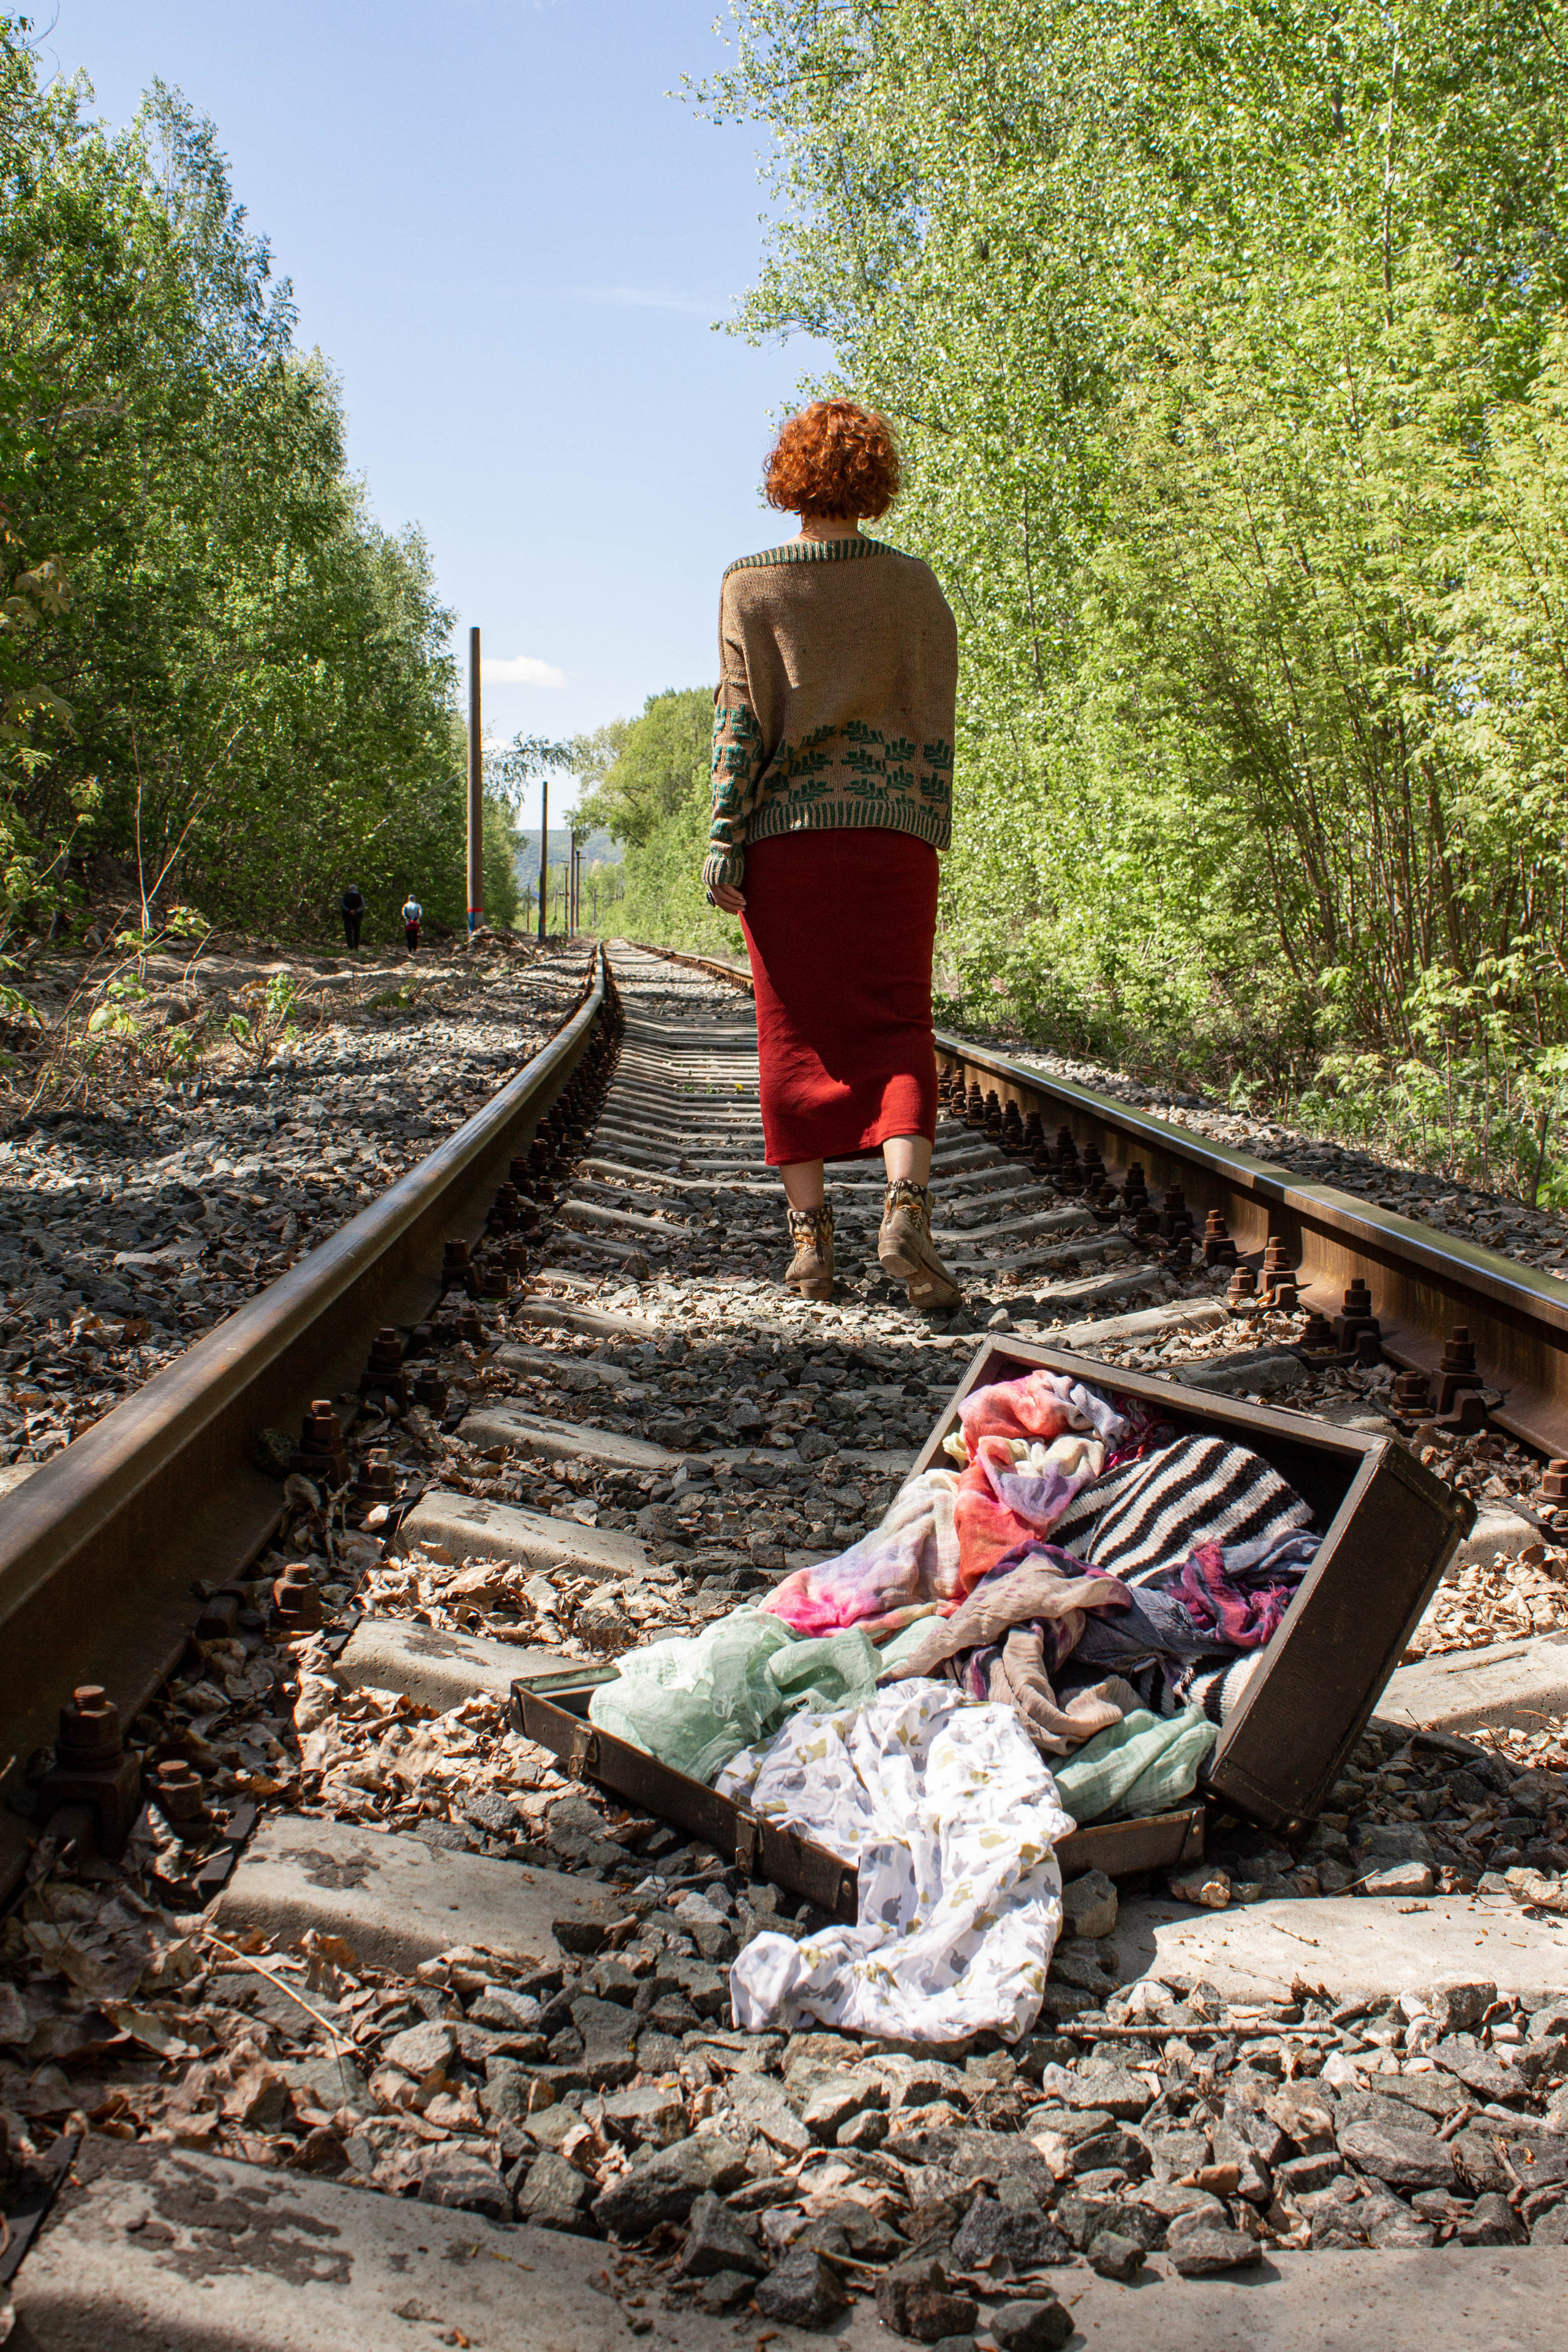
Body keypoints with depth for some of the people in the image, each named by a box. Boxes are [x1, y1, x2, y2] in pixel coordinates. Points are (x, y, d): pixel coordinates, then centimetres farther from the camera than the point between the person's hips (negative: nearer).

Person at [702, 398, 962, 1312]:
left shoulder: (751, 585, 3)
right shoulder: (914, 585, 7)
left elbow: (741, 722, -3)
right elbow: (935, 725, 7)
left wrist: (723, 842, -3)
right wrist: (929, 835, 13)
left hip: (786, 831, 0)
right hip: (892, 829, 1)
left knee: (795, 1034, 5)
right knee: (896, 1024, 2)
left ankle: (811, 1236, 5)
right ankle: (907, 1202, -19)